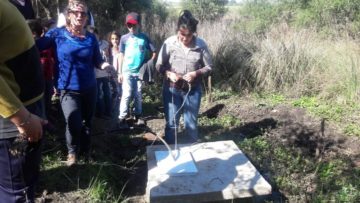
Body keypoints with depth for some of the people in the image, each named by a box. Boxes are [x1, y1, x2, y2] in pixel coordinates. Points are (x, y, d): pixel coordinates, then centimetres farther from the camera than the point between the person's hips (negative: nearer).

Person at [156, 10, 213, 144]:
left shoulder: (201, 45, -11)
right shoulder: (169, 43, -11)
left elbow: (209, 67, -1)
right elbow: (159, 65, -2)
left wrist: (196, 73, -19)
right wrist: (169, 73, -21)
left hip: (193, 90, 0)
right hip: (172, 89, 0)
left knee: (191, 123, 13)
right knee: (171, 123, 11)